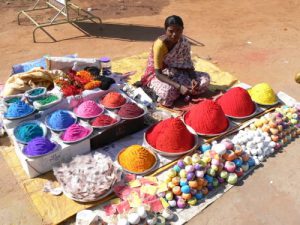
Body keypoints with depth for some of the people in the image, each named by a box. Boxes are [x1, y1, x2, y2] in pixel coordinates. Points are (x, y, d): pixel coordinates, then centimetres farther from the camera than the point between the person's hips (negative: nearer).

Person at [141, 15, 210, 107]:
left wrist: (193, 79, -25)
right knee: (167, 92, -40)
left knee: (205, 79, -13)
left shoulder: (184, 42, -10)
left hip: (176, 73, 6)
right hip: (157, 75, -5)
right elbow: (158, 73, -27)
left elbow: (188, 65, -2)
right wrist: (179, 86, -36)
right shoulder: (160, 44, -26)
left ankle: (176, 92, -12)